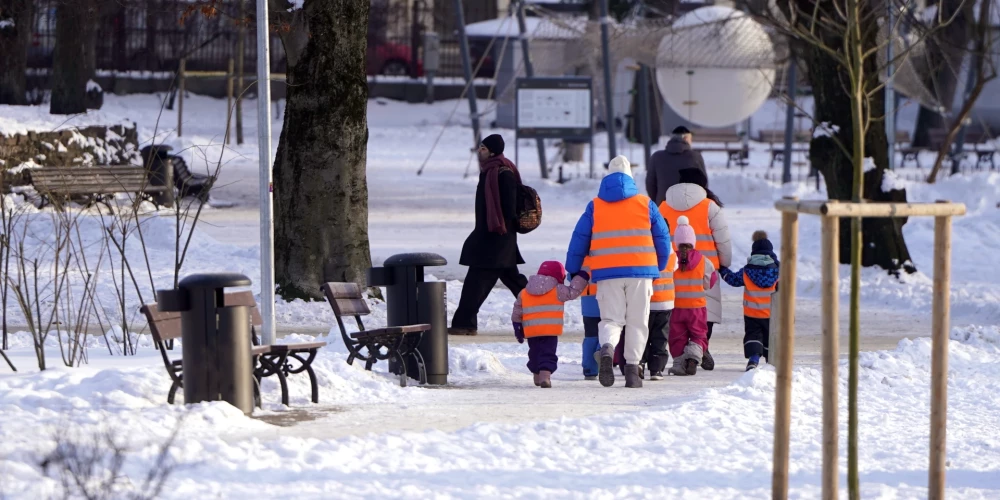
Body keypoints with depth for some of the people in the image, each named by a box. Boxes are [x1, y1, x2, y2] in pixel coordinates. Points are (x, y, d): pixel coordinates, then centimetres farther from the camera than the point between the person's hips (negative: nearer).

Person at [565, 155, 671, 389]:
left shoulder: (594, 207, 7)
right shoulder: (645, 204, 7)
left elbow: (579, 241, 6)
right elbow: (663, 239, 9)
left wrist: (572, 271, 17)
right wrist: (659, 268, 23)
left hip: (606, 272, 0)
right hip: (640, 272, 0)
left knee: (611, 319, 3)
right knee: (637, 322, 8)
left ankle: (607, 349, -28)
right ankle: (632, 367, -1)